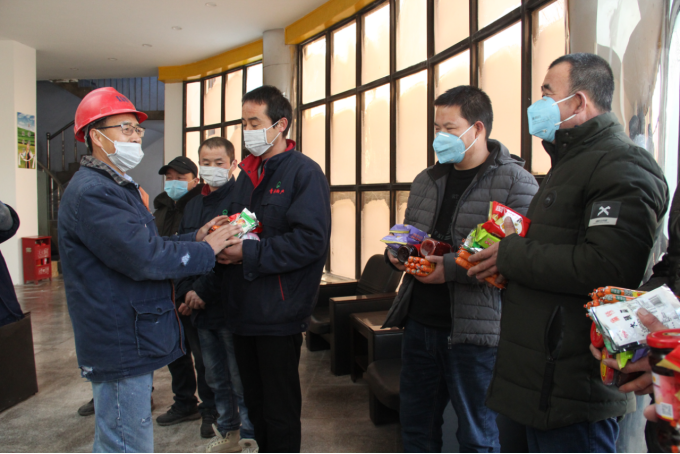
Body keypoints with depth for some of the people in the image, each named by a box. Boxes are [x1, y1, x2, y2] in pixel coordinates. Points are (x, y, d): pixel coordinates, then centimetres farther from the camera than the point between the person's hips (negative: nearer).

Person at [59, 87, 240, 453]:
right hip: (120, 345, -11)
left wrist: (195, 238, 2)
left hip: (126, 341, 11)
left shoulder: (114, 187, 17)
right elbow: (144, 258, -26)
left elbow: (145, 243, 16)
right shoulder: (92, 192, -20)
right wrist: (207, 250, -15)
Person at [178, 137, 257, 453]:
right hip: (200, 308, 7)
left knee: (241, 380, 5)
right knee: (216, 378, 19)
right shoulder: (194, 204, 12)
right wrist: (186, 291, -3)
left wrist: (203, 291, -18)